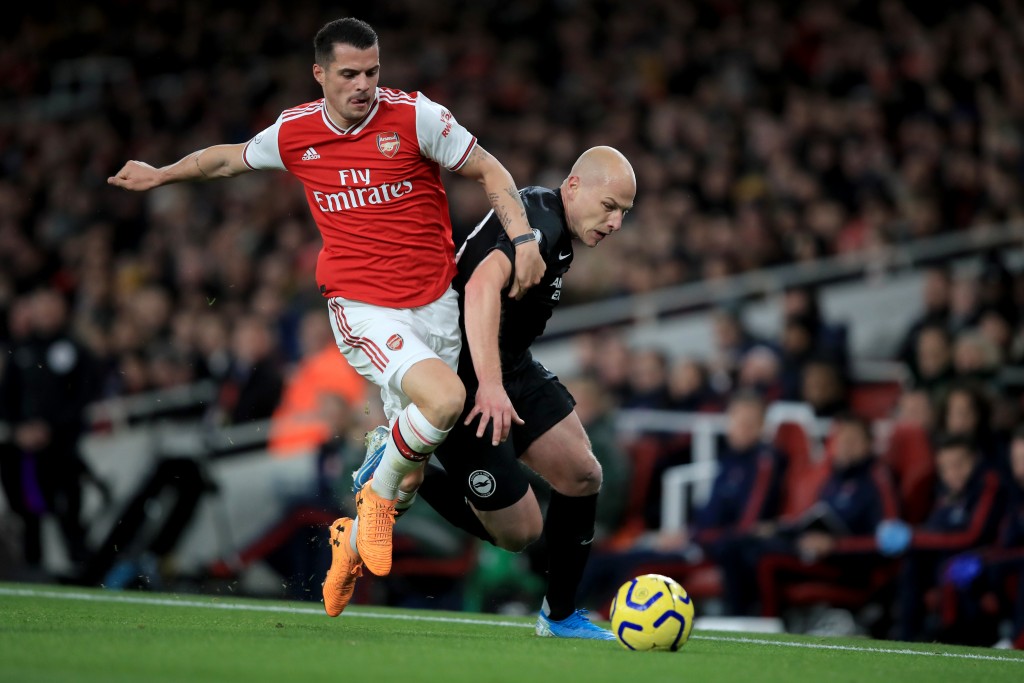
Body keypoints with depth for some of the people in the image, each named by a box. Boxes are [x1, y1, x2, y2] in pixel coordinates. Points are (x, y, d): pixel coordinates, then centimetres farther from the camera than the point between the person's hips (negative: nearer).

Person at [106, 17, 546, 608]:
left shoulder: (414, 116, -6)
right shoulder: (294, 133, 0)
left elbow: (489, 171, 3)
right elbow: (230, 158, 22)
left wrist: (523, 237, -10)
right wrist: (160, 175, 32)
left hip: (437, 303, 2)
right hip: (364, 309, -2)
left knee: (413, 453, 8)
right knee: (444, 398, -30)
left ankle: (353, 537, 36)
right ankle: (379, 497, -5)